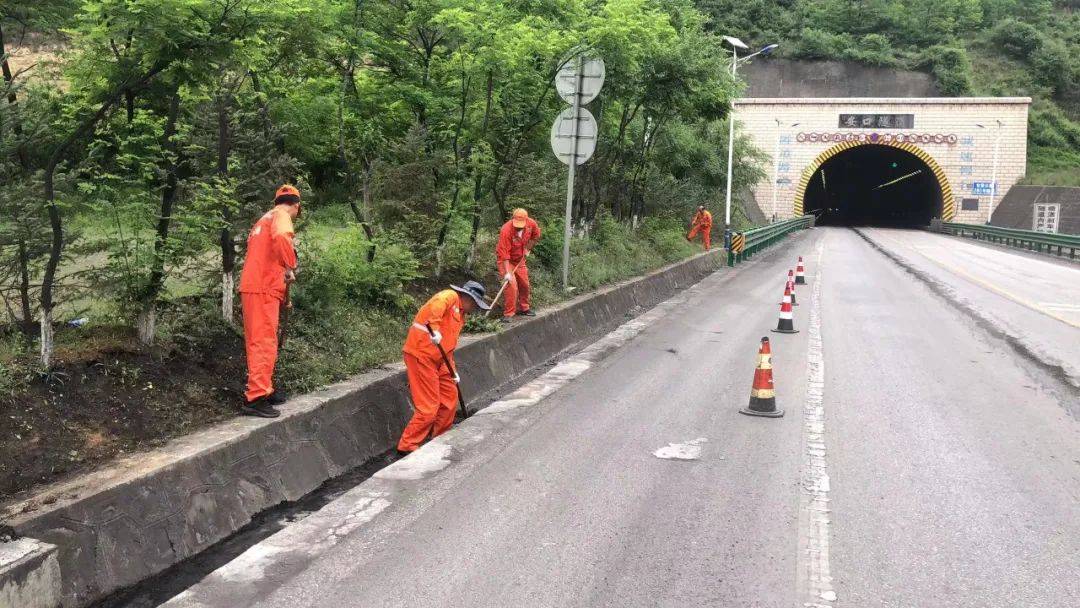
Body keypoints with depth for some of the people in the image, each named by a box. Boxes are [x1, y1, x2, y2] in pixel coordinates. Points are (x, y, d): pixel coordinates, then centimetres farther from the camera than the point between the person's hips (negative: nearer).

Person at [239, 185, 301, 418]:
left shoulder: (265, 218, 23)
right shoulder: (281, 215, -5)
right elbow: (281, 238, -29)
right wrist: (290, 267, -20)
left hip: (252, 286, 10)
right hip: (264, 288, -10)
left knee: (259, 342, 17)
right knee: (264, 343, -11)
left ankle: (265, 389, 28)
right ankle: (255, 398, -14)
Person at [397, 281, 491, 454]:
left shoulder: (460, 314, 20)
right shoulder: (450, 296, -9)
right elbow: (436, 305, -33)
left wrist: (453, 371, 21)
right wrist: (435, 329, -46)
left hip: (438, 359, 10)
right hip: (421, 355, -10)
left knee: (450, 397, 15)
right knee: (428, 407, -8)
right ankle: (407, 445, 2)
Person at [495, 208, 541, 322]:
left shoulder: (531, 224, -16)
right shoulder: (506, 230, -32)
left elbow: (536, 236, 7)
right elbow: (504, 253, -33)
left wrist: (528, 248, -1)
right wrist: (507, 272, -37)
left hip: (519, 260, 6)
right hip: (506, 261, -6)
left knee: (525, 285, 14)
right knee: (512, 286, -18)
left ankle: (524, 308, 35)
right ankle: (508, 314, -10)